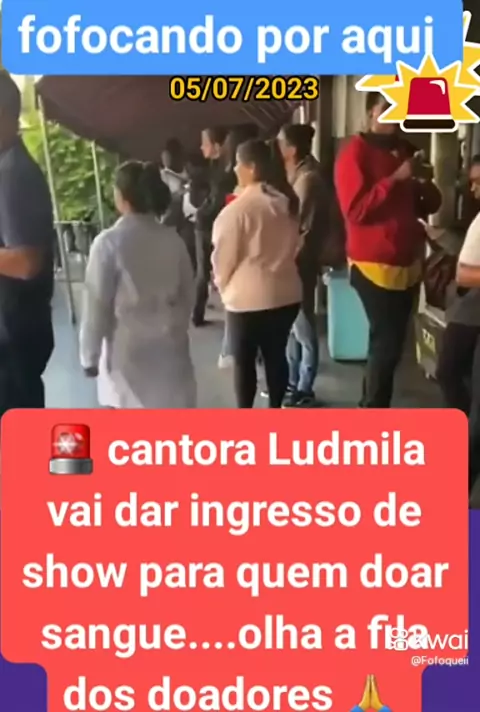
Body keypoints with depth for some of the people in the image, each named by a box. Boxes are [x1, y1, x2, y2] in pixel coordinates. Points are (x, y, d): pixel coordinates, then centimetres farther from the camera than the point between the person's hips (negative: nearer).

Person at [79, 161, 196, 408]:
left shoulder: (109, 243, -14)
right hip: (169, 344, 5)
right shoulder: (172, 239, 0)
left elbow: (97, 304, -11)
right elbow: (187, 293, 8)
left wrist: (89, 355, -1)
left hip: (128, 349, -4)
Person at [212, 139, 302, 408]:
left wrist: (223, 284, 10)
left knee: (244, 360, 8)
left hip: (248, 296, -6)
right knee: (276, 355, 15)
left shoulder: (237, 209, -16)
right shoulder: (286, 203, 4)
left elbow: (224, 257, -9)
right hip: (286, 293, 6)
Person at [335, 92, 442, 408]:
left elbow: (428, 206, 16)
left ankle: (371, 407, 24)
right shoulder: (355, 152, -8)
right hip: (374, 265, -7)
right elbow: (355, 210, -19)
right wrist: (396, 179, -22)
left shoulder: (406, 150, 14)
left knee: (391, 342, 11)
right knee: (387, 343, -6)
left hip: (408, 263, 7)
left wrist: (426, 184, -5)